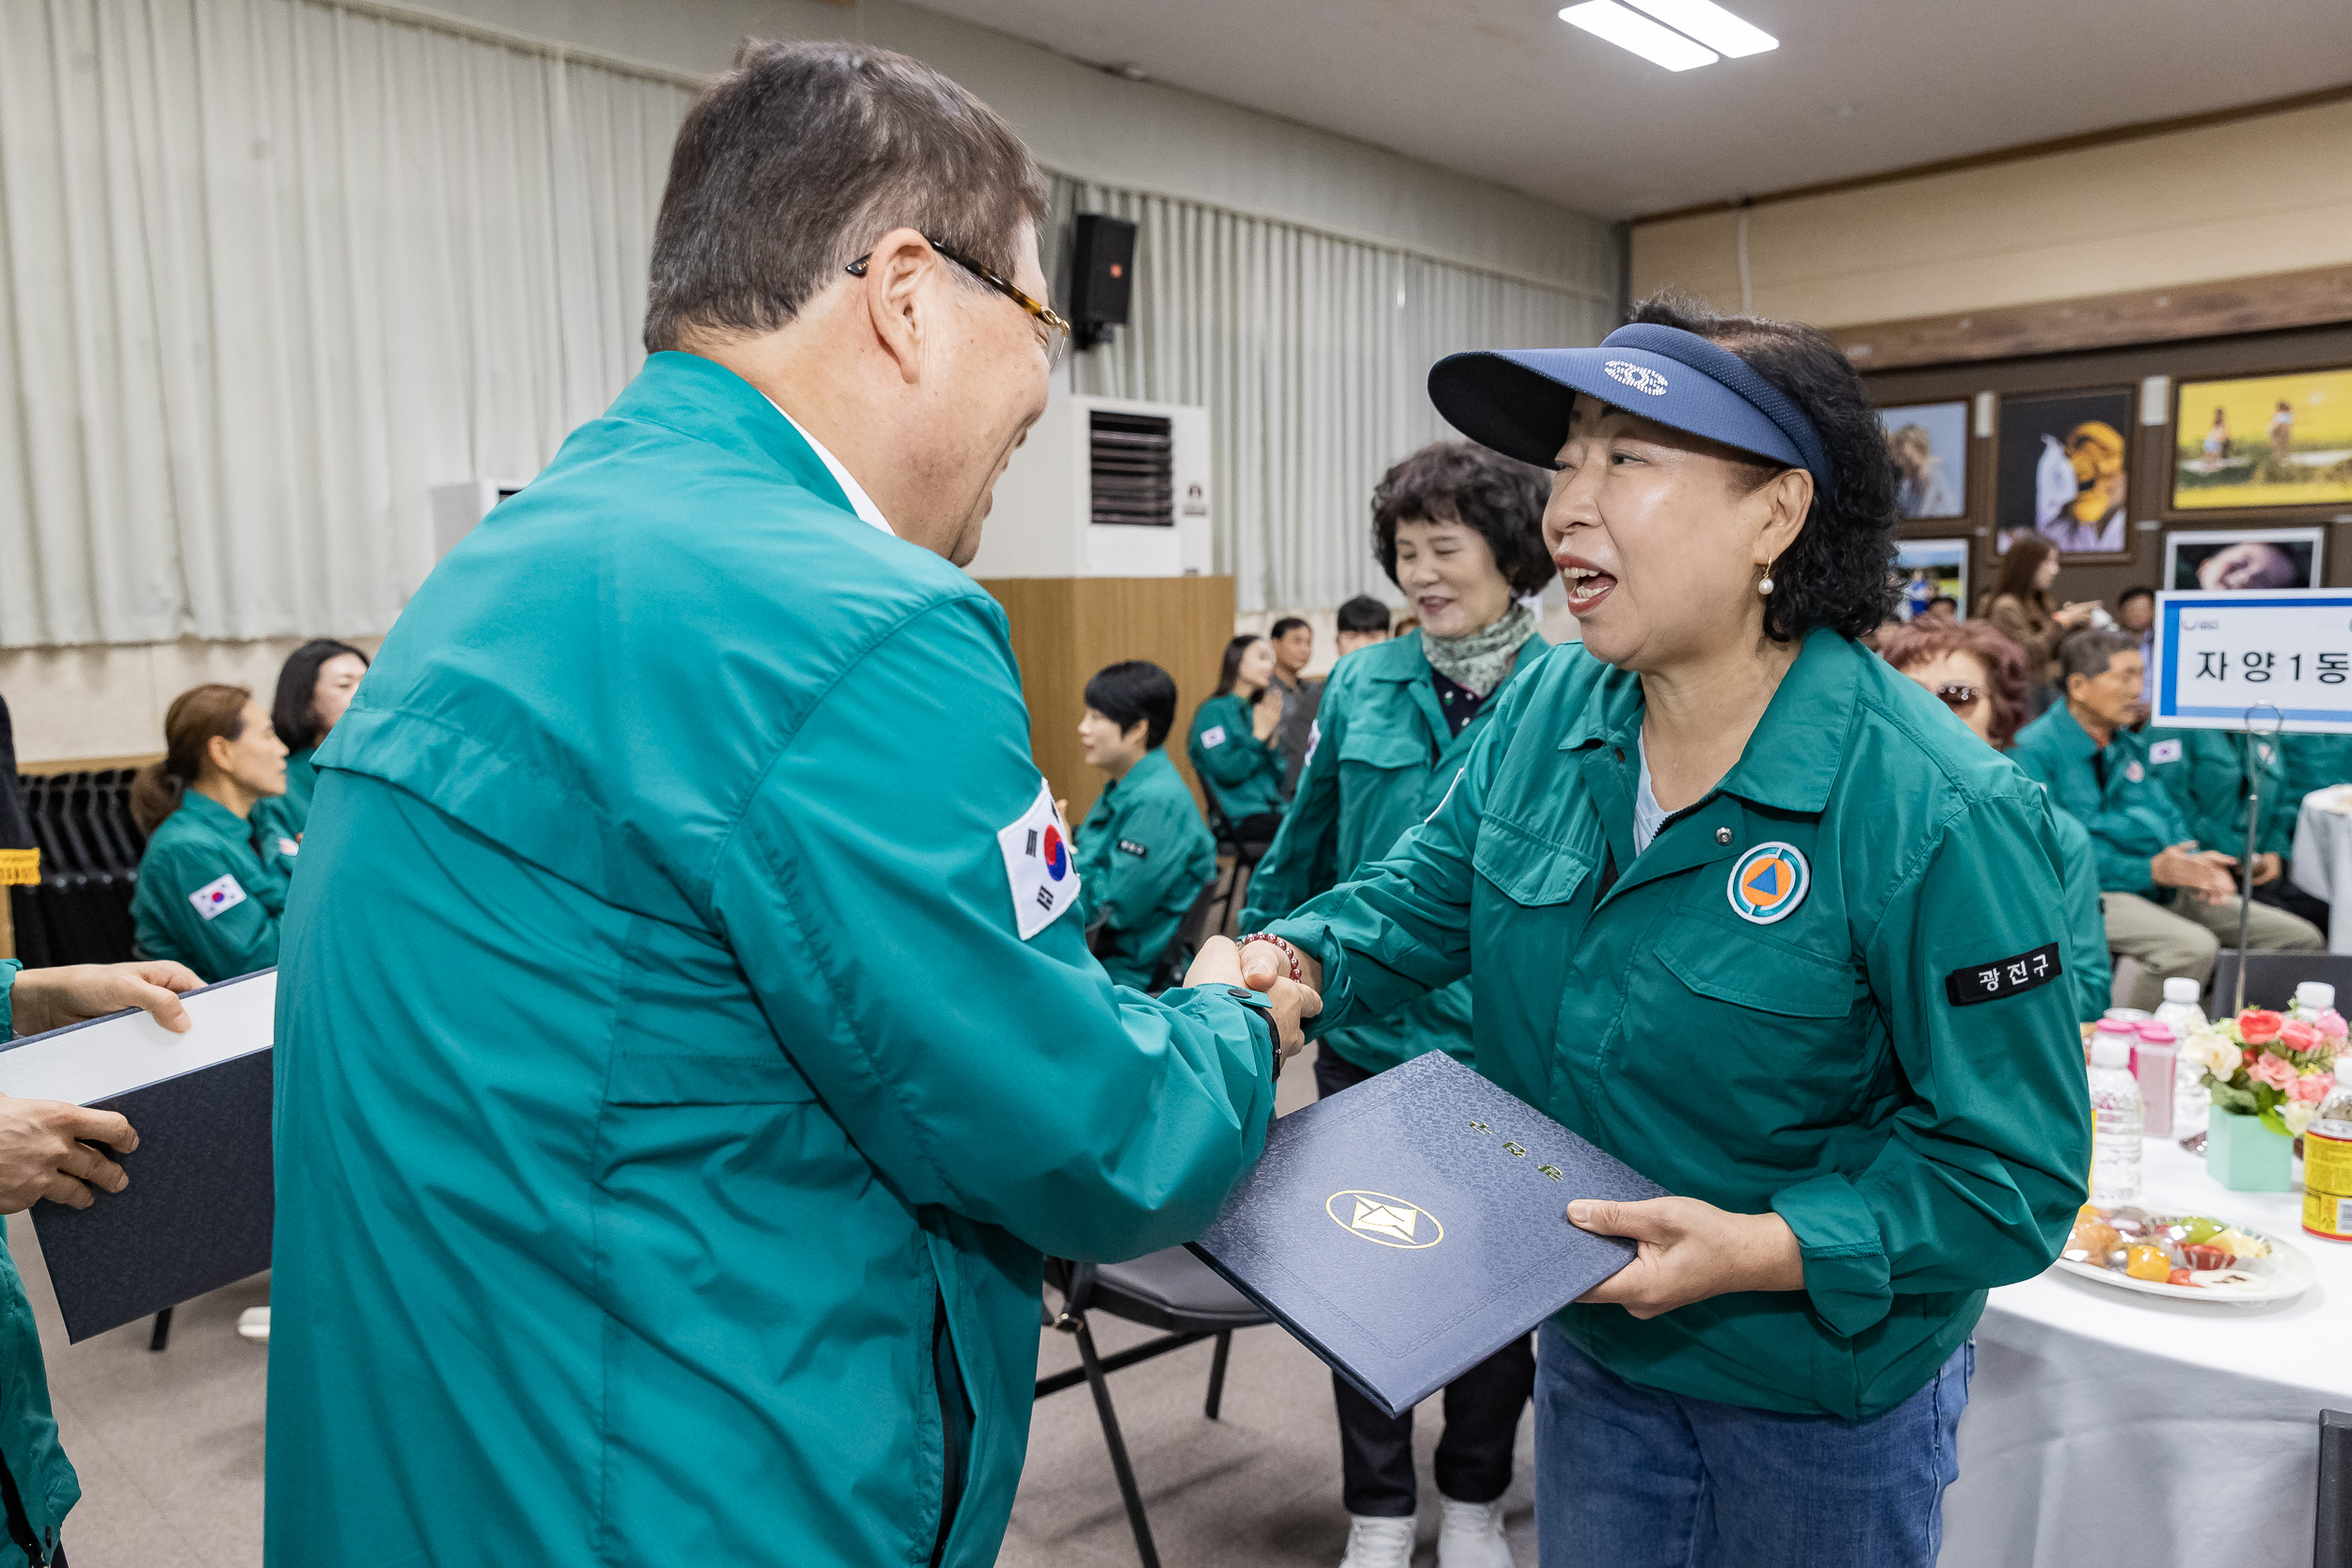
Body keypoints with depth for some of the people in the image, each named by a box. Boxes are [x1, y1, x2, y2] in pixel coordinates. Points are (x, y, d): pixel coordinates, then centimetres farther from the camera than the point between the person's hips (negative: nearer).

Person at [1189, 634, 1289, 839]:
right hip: (1243, 820, -7)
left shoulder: (1256, 712, 19)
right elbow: (1225, 772, -14)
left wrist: (1271, 739, 2)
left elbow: (1277, 780, 16)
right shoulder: (1214, 710, -1)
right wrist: (1259, 735, -7)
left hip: (1273, 810, 7)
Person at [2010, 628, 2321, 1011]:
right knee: (2194, 946, -35)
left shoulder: (2131, 745, 19)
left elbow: (2167, 816, 23)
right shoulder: (2033, 749, -9)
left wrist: (2200, 864, 0)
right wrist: (2150, 871, -20)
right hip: (2092, 894, -9)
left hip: (2164, 889, 9)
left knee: (2301, 938, 3)